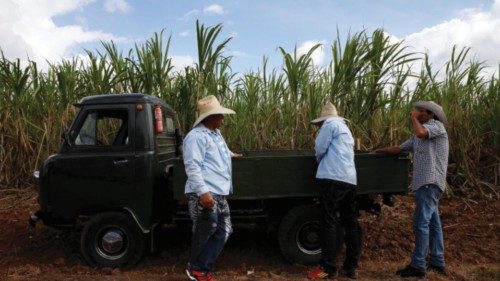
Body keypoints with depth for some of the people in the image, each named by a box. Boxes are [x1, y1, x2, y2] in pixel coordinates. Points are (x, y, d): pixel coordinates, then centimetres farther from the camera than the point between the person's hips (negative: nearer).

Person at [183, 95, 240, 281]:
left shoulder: (215, 133, 19)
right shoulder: (196, 136, -13)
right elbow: (192, 166, -22)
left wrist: (230, 154, 54)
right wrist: (203, 192, -28)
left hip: (219, 194, 10)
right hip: (204, 195, -10)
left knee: (222, 232, 11)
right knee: (205, 234, 1)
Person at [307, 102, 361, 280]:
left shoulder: (330, 124, 2)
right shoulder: (345, 129, 27)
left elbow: (320, 148, -3)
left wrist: (320, 159, 15)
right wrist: (325, 159, 32)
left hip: (333, 178, -9)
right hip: (349, 179, 9)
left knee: (329, 222, -5)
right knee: (350, 222, 8)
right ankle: (351, 267, 15)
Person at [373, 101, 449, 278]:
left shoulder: (437, 126, -4)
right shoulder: (416, 136, 22)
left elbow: (421, 132, -24)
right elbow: (399, 149, 27)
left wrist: (413, 118, -7)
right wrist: (377, 151, 26)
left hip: (430, 182, -9)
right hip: (425, 183, 9)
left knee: (421, 223, -10)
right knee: (432, 222, 13)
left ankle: (417, 266, -7)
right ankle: (437, 263, 21)